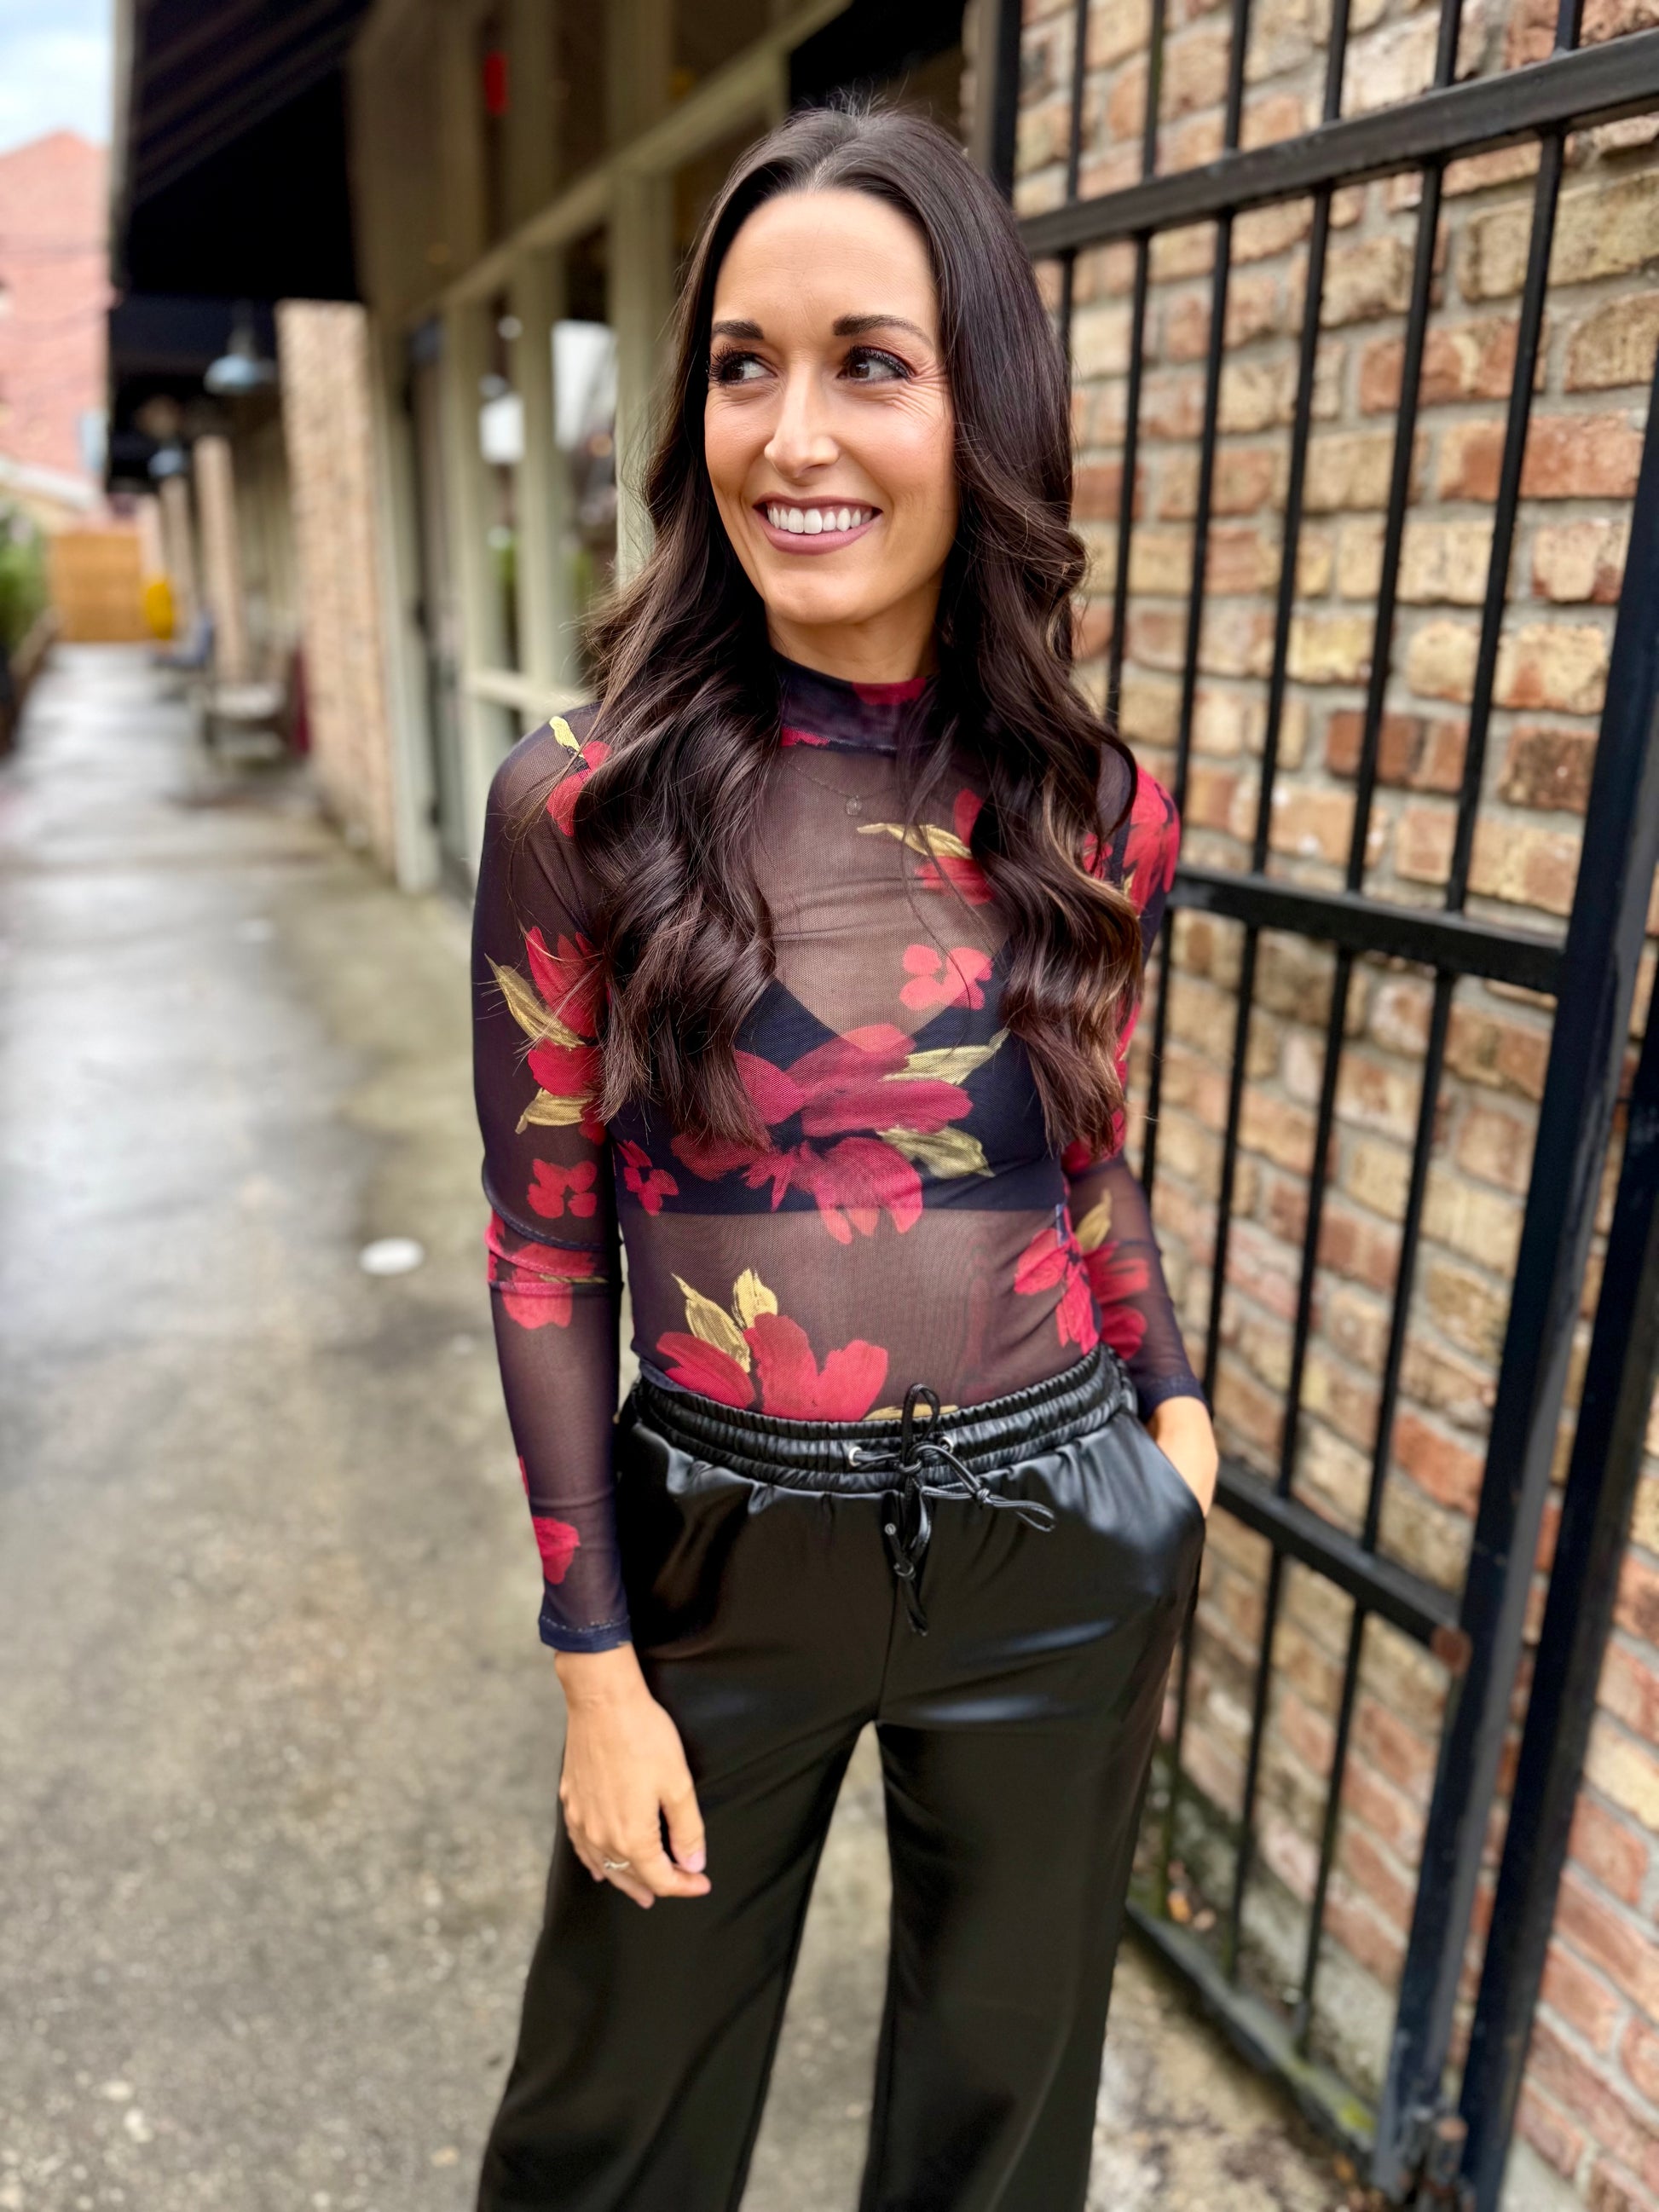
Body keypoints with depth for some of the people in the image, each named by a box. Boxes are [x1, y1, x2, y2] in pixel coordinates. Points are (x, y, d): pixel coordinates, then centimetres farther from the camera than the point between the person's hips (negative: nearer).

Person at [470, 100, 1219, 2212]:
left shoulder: (1087, 812, -5)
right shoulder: (581, 804, -12)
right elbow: (544, 1248, -8)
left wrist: (1172, 1409, 4)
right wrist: (598, 1665, -5)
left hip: (1057, 1559, 2)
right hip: (723, 1556, -1)